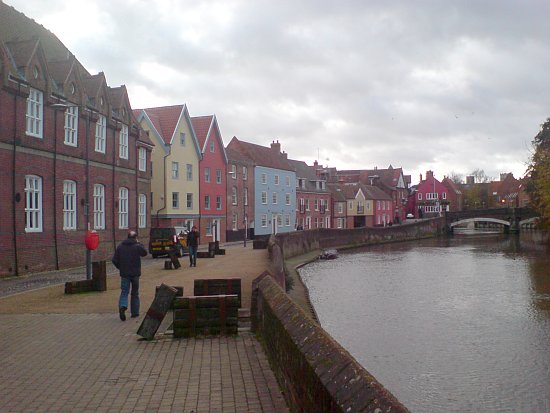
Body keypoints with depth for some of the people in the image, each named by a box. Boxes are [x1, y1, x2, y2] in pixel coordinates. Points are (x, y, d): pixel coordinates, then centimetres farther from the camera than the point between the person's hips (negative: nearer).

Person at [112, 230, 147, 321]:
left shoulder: (120, 246, 0)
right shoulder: (137, 246, -8)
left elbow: (114, 260, -1)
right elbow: (144, 253, 11)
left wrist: (120, 268, 13)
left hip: (124, 273, 1)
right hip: (135, 273, -1)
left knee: (124, 292, 3)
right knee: (135, 293, 11)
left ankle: (122, 307, -24)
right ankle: (135, 312, 15)